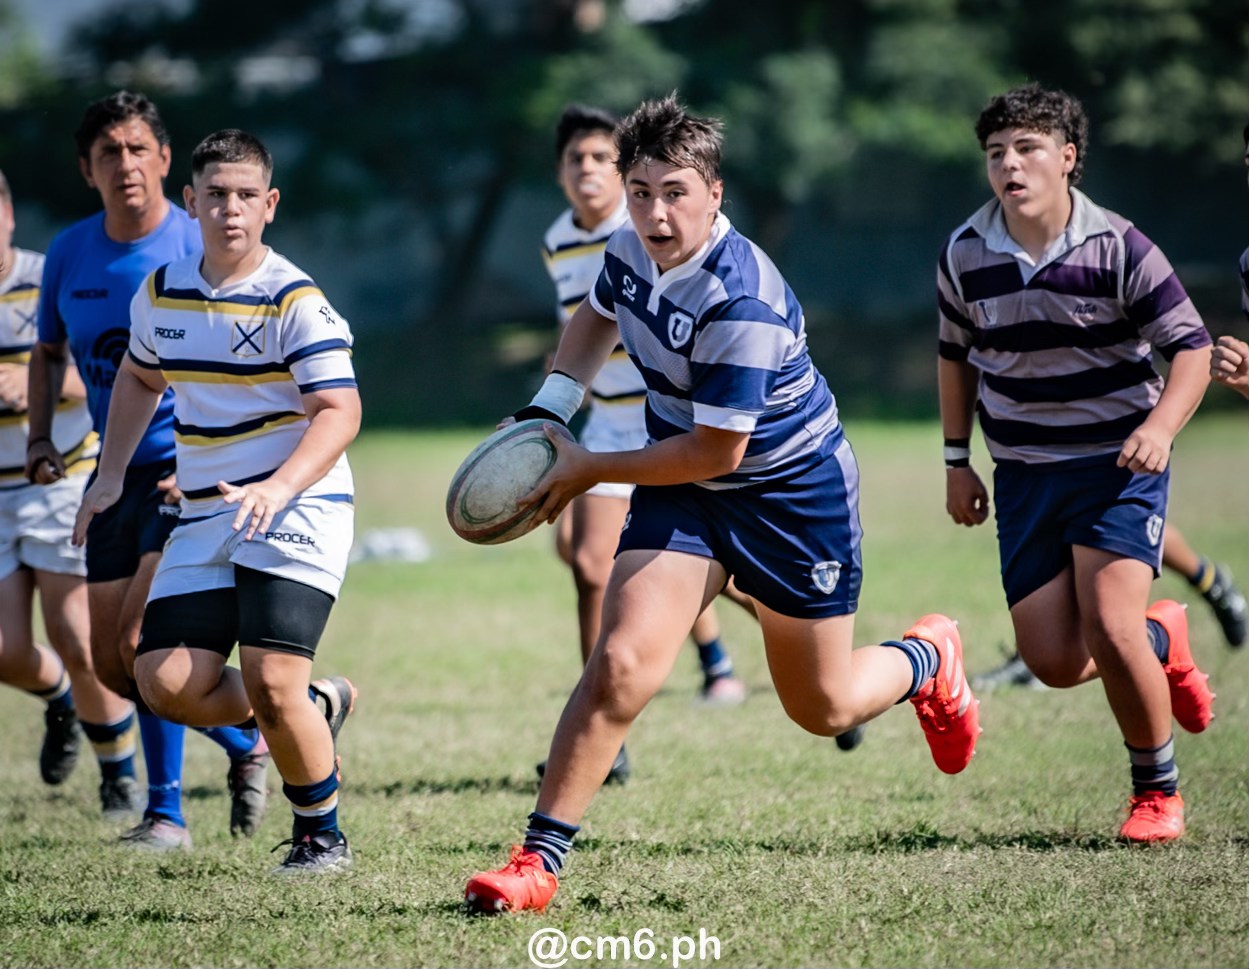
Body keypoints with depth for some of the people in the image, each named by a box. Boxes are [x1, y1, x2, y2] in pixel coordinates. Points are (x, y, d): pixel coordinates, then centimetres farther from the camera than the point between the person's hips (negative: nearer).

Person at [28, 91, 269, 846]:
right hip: (118, 472, 6)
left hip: (193, 471, -6)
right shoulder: (70, 254, 4)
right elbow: (49, 350, 20)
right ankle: (247, 743, 24)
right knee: (112, 663, 5)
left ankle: (167, 810, 0)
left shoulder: (201, 251, -12)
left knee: (140, 640, -17)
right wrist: (41, 438, 4)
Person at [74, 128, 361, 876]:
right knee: (170, 683, -8)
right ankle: (319, 707, 19)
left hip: (298, 507, -6)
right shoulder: (161, 293, 8)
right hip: (204, 516, 6)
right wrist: (112, 473, 20)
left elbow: (340, 411, -17)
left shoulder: (295, 301, -11)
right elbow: (140, 377, 27)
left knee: (271, 682, -18)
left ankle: (322, 836, 6)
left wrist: (277, 489, -31)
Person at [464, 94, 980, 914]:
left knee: (823, 709, 11)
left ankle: (927, 659, 45)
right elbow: (598, 318, 16)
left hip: (793, 491, -5)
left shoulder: (741, 302, -32)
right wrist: (548, 411, 2)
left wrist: (592, 469, -17)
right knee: (622, 662, -16)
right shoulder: (632, 248, -9)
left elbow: (717, 451, -26)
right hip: (682, 488, 5)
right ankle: (539, 861, -13)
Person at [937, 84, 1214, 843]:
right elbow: (957, 353, 16)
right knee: (1055, 662, -3)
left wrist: (1160, 426, -27)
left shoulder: (1118, 249, -13)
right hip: (1024, 473, 4)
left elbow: (1192, 345, -11)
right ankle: (1162, 641, 31)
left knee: (1110, 627, -21)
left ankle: (1158, 789, 1)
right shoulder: (966, 256, -1)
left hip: (1118, 464, -4)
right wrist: (957, 460, 14)